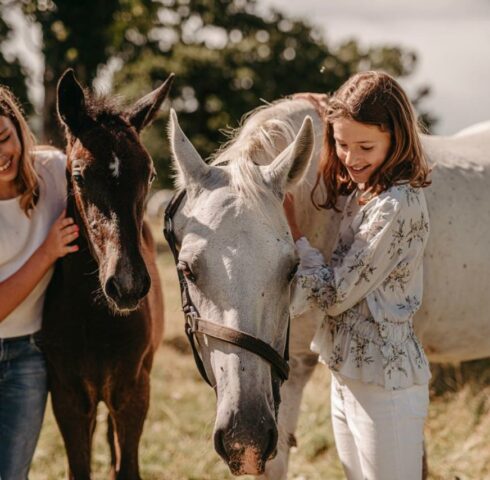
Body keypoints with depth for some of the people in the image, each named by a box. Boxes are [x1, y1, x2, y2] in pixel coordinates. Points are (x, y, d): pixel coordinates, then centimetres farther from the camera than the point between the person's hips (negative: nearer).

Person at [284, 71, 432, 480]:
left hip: (384, 384, -9)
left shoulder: (398, 205, -21)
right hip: (346, 377, 9)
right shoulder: (358, 193, 7)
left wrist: (290, 227, -12)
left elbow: (335, 294, -19)